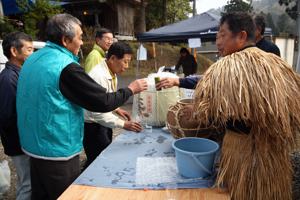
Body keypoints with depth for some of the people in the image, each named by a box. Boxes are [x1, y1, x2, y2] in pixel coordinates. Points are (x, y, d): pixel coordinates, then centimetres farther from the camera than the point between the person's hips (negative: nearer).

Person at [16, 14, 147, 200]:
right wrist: (131, 89, -4)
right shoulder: (66, 67, -22)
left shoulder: (32, 60, 5)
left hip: (34, 145, 8)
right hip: (58, 151, -8)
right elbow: (103, 102, -19)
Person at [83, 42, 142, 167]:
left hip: (103, 123, 9)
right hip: (92, 126, -9)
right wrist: (123, 124, -28)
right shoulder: (99, 76, -26)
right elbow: (97, 112, -29)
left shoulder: (111, 73, 2)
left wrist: (116, 109, 2)